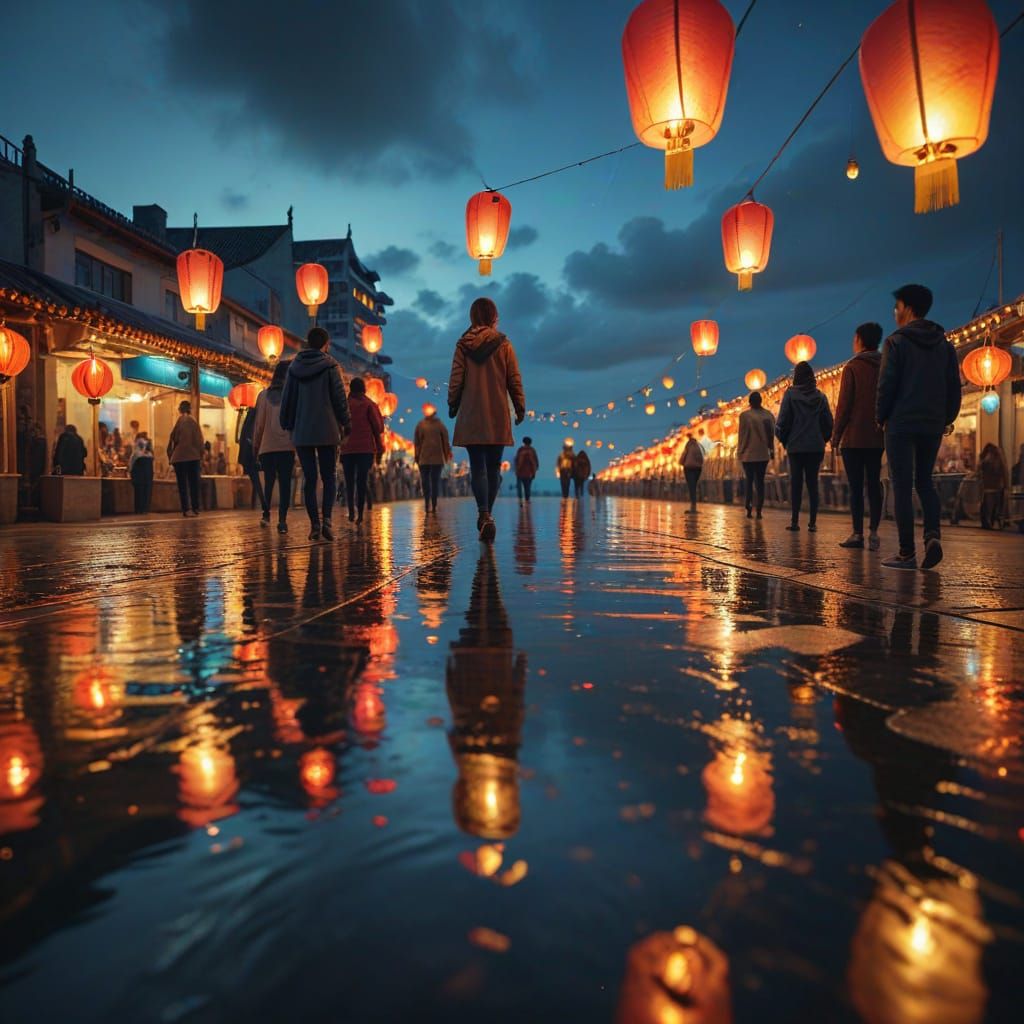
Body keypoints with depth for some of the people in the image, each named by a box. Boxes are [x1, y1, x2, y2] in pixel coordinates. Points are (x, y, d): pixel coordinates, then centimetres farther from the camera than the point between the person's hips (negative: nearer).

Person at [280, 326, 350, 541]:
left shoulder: (294, 366, 7)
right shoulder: (330, 365, -3)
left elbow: (287, 399, 9)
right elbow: (340, 397, -5)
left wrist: (288, 425, 18)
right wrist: (344, 423, 6)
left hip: (302, 432, 3)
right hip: (327, 431, -2)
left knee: (309, 479, 7)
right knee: (328, 477, 5)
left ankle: (314, 524, 2)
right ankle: (326, 519, -13)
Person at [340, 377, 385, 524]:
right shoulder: (369, 404, 3)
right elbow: (378, 427, 0)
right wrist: (379, 449, 5)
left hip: (347, 448, 1)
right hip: (366, 448, -1)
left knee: (349, 482, 7)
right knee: (362, 481, -1)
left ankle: (351, 513, -1)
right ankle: (360, 514, -6)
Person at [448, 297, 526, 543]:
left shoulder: (463, 345, 0)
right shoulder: (504, 344, 0)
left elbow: (456, 379, 0)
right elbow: (514, 380, 1)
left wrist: (452, 405, 13)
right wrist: (520, 408, 10)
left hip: (471, 416, 0)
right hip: (498, 417, 0)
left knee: (478, 467, -1)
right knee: (494, 467, 9)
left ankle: (484, 516, -18)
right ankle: (486, 515, 15)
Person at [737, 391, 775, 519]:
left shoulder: (745, 415, -8)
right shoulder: (769, 415, 2)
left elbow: (742, 435, -7)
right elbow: (772, 435, 5)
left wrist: (739, 451, 0)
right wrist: (771, 450, 13)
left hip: (748, 454, -2)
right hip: (763, 454, 2)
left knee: (749, 481, 6)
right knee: (760, 481, 7)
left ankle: (749, 510, -1)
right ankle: (759, 511, 2)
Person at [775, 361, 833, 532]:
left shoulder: (790, 394, -5)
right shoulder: (820, 396, 5)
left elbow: (783, 421, -6)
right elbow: (828, 422, 6)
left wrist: (783, 438, 10)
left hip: (796, 446, -2)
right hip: (816, 446, 3)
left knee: (796, 482, 2)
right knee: (812, 482, 6)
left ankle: (795, 521, -1)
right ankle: (813, 521, 2)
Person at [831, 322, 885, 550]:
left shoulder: (852, 367, -6)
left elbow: (844, 405, -10)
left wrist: (836, 435, -4)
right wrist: (883, 427, 15)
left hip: (854, 437, -5)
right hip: (878, 438, 5)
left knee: (856, 486, -2)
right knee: (874, 484, 7)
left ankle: (858, 533, -3)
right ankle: (873, 531, 1)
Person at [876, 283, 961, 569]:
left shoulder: (896, 342, -4)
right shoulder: (944, 344, 13)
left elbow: (887, 384, -9)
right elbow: (954, 386, 11)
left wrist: (880, 417, 1)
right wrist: (948, 418, 17)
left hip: (901, 424, -5)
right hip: (933, 425, 5)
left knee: (902, 487, -2)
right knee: (924, 482, 16)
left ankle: (907, 553, -3)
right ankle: (933, 535, -6)